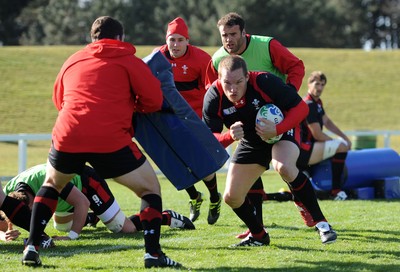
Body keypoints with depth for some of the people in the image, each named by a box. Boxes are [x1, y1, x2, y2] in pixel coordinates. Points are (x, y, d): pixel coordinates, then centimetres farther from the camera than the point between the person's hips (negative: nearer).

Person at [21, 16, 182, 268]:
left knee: (51, 184, 32)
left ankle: (32, 247, 21)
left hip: (67, 136, 4)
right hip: (111, 139, -3)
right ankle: (153, 253, 1)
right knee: (150, 188, 14)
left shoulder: (72, 61, 23)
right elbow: (154, 100, 5)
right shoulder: (127, 60, 11)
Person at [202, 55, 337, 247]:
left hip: (283, 131, -4)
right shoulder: (213, 98, -24)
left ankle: (321, 223, -24)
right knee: (231, 197, -1)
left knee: (284, 167, -36)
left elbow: (301, 107, -25)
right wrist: (230, 136, -43)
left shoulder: (265, 82, -32)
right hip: (250, 143, 4)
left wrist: (277, 130, -38)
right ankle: (258, 236, 28)